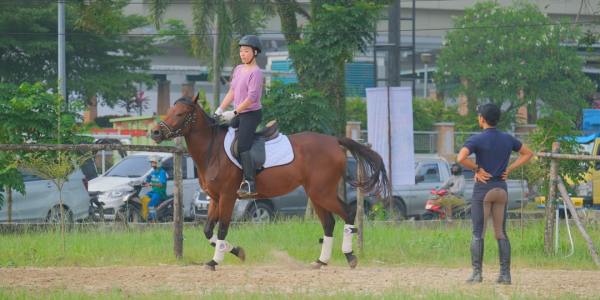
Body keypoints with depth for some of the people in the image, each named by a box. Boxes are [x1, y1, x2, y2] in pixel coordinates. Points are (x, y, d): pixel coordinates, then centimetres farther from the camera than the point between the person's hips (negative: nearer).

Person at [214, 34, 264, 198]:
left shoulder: (255, 72, -15)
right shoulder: (238, 69, 11)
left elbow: (251, 98, -21)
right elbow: (232, 92, 16)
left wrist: (234, 113, -21)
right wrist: (220, 110, 8)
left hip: (251, 114, -9)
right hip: (239, 114, 9)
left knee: (243, 147, -17)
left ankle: (250, 184, -19)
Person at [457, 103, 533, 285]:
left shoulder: (477, 140, -10)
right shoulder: (508, 139, 7)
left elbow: (461, 158, -25)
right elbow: (528, 154, 16)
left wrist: (476, 169, -10)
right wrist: (509, 169, 10)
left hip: (482, 188, -5)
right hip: (501, 188, 5)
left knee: (478, 233, -1)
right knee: (501, 233, 8)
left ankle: (477, 273, -5)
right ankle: (505, 274, 4)